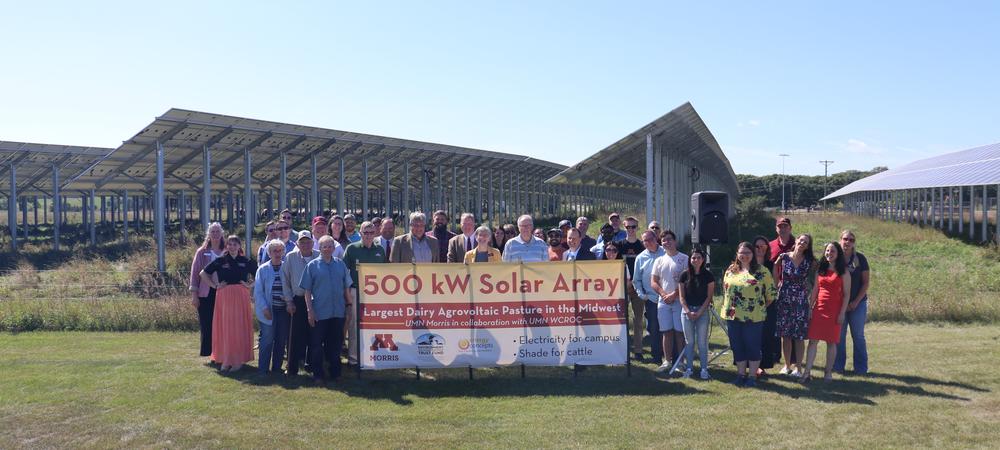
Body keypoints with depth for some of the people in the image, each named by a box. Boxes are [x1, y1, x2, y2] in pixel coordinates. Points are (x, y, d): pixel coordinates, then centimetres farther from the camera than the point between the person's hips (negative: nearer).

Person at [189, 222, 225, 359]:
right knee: (207, 325, 0)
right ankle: (210, 353, 8)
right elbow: (195, 273, 3)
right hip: (206, 294, -1)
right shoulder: (202, 252, 5)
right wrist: (194, 294, -2)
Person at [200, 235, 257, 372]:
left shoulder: (246, 262, 3)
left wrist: (250, 285, -1)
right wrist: (215, 285, 1)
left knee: (240, 328, 1)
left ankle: (238, 360, 7)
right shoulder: (220, 261, 3)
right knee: (224, 327, 3)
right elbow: (203, 273, 10)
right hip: (224, 297, 0)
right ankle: (225, 360, 12)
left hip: (241, 297, 0)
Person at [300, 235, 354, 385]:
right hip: (319, 312, -3)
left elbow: (346, 287, 12)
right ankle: (318, 375, 12)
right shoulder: (312, 266, -1)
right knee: (317, 345, 2)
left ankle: (335, 373, 22)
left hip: (338, 311, 3)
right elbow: (307, 290, -2)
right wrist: (310, 310, -7)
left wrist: (349, 304, 9)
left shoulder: (340, 264, 7)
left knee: (336, 344, 11)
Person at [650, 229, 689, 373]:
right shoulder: (659, 260, 12)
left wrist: (674, 294, -13)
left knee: (679, 331, -3)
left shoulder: (684, 259, -1)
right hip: (663, 301, 4)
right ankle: (667, 361, 11)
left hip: (679, 300, -4)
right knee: (667, 332, 5)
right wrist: (663, 294, -6)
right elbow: (654, 282, 11)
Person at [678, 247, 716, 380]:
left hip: (702, 311, -1)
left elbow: (709, 296, -2)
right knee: (689, 341, 6)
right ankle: (689, 368, 13)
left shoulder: (708, 275, -1)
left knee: (702, 341, 1)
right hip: (687, 311, 1)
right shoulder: (685, 275, 2)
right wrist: (688, 311, -8)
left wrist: (699, 312, -9)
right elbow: (681, 296, 3)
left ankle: (704, 369, 8)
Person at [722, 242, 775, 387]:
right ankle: (741, 374, 23)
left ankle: (752, 376, 14)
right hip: (733, 316, 5)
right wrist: (726, 308, 12)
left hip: (753, 317, -4)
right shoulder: (730, 271, 10)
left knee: (753, 346, 3)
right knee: (737, 346, 11)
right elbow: (725, 289, 18)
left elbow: (771, 293, -3)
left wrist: (762, 307, 0)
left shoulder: (761, 271, -5)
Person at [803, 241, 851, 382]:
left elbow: (846, 294, -4)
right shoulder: (820, 269, 11)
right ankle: (807, 372, -2)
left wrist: (842, 313, -10)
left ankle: (828, 372, 13)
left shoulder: (843, 271, -1)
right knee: (813, 340, -1)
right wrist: (810, 308, 7)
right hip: (819, 308, 4)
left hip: (834, 310, -3)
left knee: (831, 342, 3)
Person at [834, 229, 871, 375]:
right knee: (839, 335, 4)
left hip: (857, 303, -1)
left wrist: (856, 302, -8)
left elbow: (866, 282, -1)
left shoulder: (860, 259, -1)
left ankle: (861, 368, 12)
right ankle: (838, 366, 13)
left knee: (858, 336, 5)